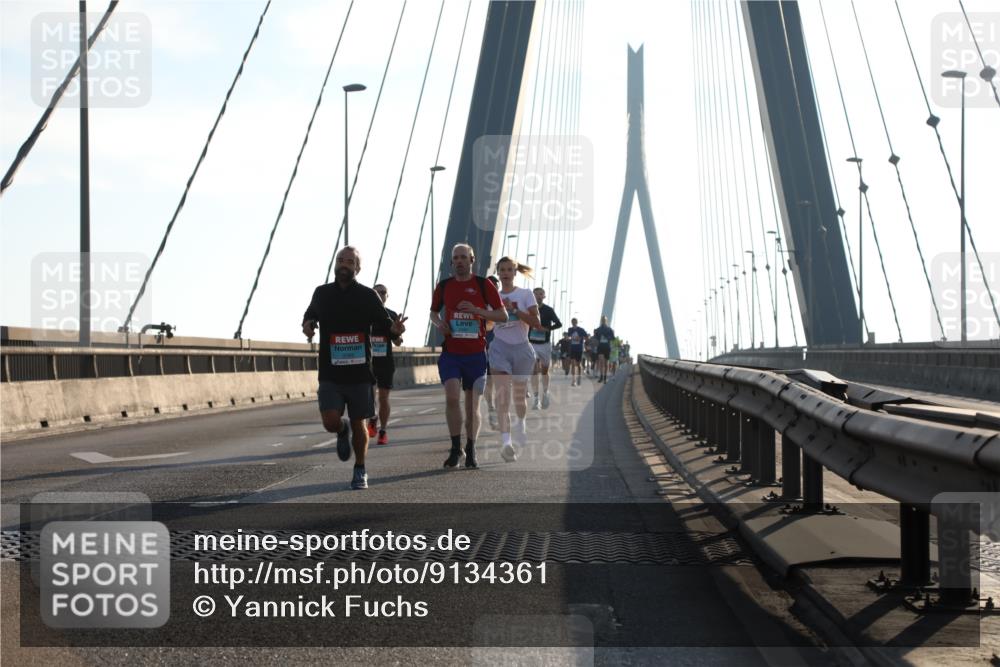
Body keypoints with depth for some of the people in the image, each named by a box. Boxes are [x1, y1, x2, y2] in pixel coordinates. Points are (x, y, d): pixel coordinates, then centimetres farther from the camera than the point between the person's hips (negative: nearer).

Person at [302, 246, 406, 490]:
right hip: (330, 374, 1)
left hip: (360, 373, -1)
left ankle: (360, 471, 25)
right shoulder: (322, 293, 6)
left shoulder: (368, 296, 1)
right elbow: (310, 314, 22)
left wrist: (394, 328, -20)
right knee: (331, 422, -12)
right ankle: (343, 431, 26)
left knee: (358, 423, 6)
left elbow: (383, 322, 3)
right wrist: (307, 324, -1)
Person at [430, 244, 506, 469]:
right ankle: (456, 448, -4)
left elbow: (503, 315, -1)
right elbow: (433, 312, 22)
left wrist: (476, 310, -15)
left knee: (473, 405, 5)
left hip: (476, 354, -1)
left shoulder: (483, 285, 0)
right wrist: (438, 323, -2)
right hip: (450, 353, 1)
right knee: (451, 397, -17)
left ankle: (470, 450, 21)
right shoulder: (444, 286, 7)